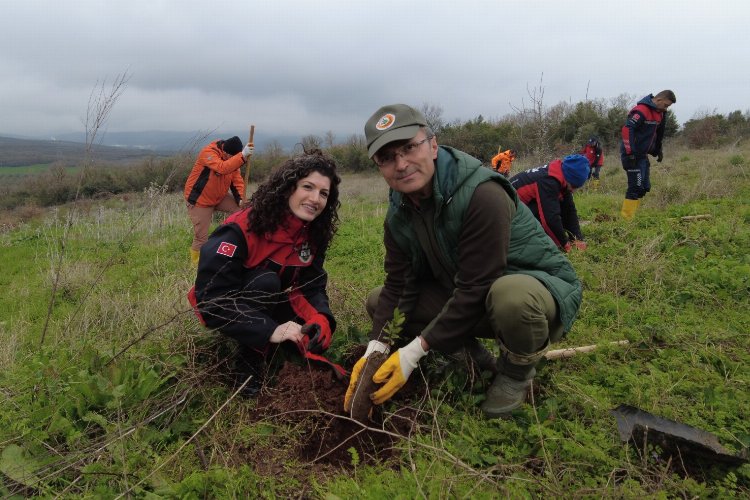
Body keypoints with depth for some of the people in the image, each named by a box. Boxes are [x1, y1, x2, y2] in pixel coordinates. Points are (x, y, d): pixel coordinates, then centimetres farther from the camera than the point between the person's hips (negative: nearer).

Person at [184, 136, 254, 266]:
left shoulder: (231, 157, -5)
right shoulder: (208, 153, -27)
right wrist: (243, 156, -57)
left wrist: (242, 198, -22)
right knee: (201, 236, -3)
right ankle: (195, 263, 18)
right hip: (199, 200, -6)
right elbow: (222, 168, -45)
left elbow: (236, 178, -7)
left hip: (219, 196, 7)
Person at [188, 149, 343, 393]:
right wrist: (269, 331, -42)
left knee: (321, 329, -14)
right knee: (265, 282, -35)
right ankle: (249, 363, -18)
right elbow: (212, 297, -34)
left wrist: (321, 317, -32)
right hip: (221, 309, -6)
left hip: (269, 305, 6)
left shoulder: (313, 234, -10)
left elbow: (313, 285, -9)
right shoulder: (241, 229, -31)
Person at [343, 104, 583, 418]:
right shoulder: (399, 214, -5)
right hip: (464, 297, 7)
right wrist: (375, 349, -17)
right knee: (377, 301, -1)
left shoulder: (482, 194, -29)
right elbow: (397, 285, -5)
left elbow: (476, 289, -30)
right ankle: (468, 355, 7)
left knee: (511, 295, -43)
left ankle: (517, 373, -8)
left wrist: (416, 351, -28)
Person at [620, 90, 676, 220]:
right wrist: (630, 153, -28)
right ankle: (626, 219, -9)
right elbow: (627, 129, -26)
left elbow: (658, 133, 26)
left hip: (643, 155, 10)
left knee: (644, 187, 9)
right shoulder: (641, 110, -17)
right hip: (633, 155, -10)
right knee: (636, 187, -12)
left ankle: (631, 217, 14)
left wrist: (658, 150, 21)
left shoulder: (659, 113, 13)